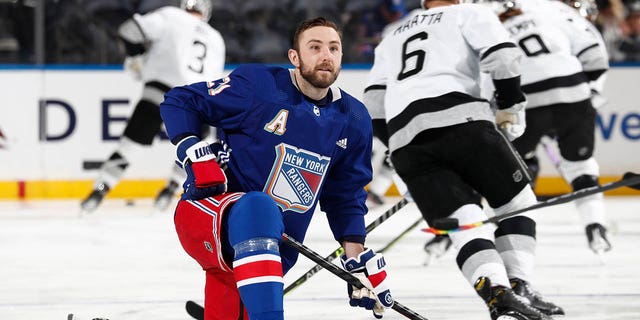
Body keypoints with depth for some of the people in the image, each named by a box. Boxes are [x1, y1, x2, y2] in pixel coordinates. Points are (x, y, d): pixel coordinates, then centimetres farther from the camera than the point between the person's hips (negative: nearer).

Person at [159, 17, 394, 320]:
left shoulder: (353, 121, 6)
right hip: (205, 213, -7)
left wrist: (358, 259, 7)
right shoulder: (256, 85, -11)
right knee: (258, 208, -40)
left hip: (274, 246, 7)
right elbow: (179, 102, -3)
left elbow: (346, 195, 15)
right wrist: (194, 153, -18)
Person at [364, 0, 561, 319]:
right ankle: (518, 288, -2)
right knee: (517, 202, 12)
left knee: (464, 220, -2)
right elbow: (502, 55, -2)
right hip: (461, 120, -4)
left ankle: (497, 293, -27)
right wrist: (510, 107, 8)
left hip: (406, 137, 4)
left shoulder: (392, 38, 33)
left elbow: (374, 104, 25)